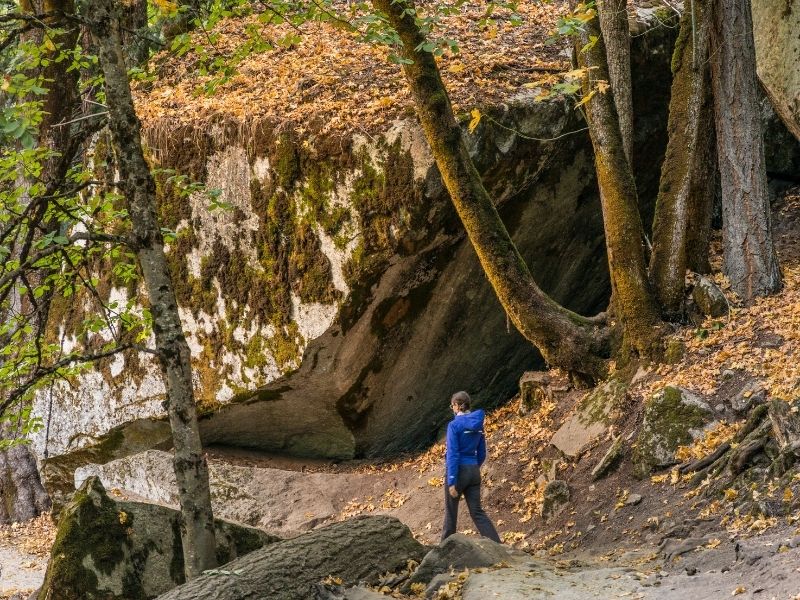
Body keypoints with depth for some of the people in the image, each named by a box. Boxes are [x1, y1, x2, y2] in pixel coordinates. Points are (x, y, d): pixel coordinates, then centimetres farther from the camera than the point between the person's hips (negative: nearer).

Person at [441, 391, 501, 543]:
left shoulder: (454, 425, -13)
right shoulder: (478, 424, 7)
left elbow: (453, 454, -18)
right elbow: (482, 453, 14)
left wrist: (451, 482, -18)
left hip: (458, 470, -6)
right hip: (474, 472, 6)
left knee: (451, 512, 10)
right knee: (477, 512, 4)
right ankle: (497, 545, -10)